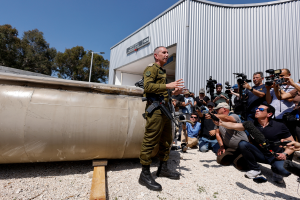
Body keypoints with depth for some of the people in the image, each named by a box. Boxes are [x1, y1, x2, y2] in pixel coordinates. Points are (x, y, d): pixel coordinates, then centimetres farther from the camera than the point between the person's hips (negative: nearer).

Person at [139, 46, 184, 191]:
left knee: (166, 140, 14)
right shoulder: (151, 68, -2)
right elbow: (148, 86, -19)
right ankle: (145, 174, 4)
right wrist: (168, 86, -22)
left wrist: (174, 92, 12)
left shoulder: (163, 71, 26)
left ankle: (163, 168, 27)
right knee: (150, 141, -7)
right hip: (155, 109, -10)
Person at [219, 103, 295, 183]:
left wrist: (285, 154, -20)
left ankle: (275, 170, 6)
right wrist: (221, 123, -36)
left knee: (285, 171, -34)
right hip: (259, 155, 2)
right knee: (242, 143, -24)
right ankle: (255, 169, -3)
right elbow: (234, 126, -18)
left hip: (275, 156, -2)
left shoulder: (280, 126, -9)